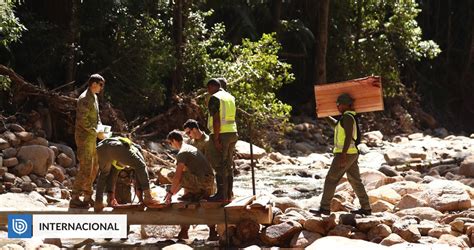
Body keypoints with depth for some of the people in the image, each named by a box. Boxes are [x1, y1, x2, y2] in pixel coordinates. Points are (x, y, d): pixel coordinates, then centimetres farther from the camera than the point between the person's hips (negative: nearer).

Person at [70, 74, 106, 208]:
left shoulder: (94, 97, 14)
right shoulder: (85, 99, -17)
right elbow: (82, 120, -24)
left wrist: (101, 129, 5)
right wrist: (97, 133, -19)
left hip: (91, 138, 10)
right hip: (84, 138, -10)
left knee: (94, 167, 14)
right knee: (85, 169, -9)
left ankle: (87, 196, 22)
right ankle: (74, 199, -3)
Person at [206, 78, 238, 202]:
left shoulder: (214, 98, -10)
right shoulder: (230, 97, 16)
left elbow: (216, 120, -17)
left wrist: (216, 139, -19)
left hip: (221, 134, -8)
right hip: (232, 132, 8)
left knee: (219, 165, -5)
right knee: (228, 165, 13)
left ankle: (221, 195, -7)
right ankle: (228, 194, 15)